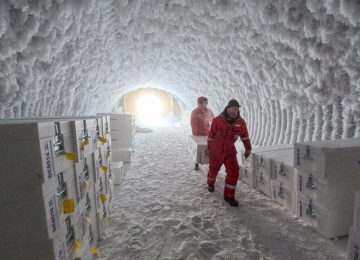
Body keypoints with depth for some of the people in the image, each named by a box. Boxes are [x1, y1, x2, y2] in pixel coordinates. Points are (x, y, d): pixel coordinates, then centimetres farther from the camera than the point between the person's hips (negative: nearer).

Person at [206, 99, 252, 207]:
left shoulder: (240, 122, -12)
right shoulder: (217, 120, -19)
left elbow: (244, 135, 4)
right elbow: (211, 135, -8)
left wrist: (248, 148, 8)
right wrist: (208, 148, 1)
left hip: (230, 151, 2)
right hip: (216, 150, -2)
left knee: (233, 172, -9)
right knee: (213, 169, 16)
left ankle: (229, 196, 6)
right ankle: (210, 184, 49)